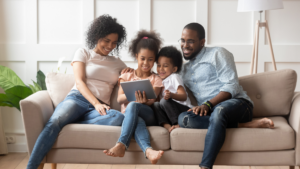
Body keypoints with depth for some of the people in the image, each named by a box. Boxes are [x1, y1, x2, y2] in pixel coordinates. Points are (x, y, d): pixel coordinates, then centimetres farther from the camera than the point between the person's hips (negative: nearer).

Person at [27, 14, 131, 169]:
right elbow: (80, 82, 2)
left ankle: (71, 124, -33)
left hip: (100, 107, 2)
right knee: (54, 122, -36)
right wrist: (96, 103, -14)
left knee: (119, 117, -36)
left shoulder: (117, 63, 26)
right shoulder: (83, 53, 16)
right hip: (77, 99, -2)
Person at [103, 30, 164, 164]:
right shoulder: (127, 76, 17)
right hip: (128, 115, 1)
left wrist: (144, 101, -28)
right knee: (138, 121, -39)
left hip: (148, 115, -1)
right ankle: (148, 150, -64)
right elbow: (119, 99, 3)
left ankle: (121, 145, -49)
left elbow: (151, 101, -2)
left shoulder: (156, 80, 14)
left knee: (133, 106, -36)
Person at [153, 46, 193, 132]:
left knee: (165, 101, -29)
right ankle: (167, 126, -35)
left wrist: (171, 95, -35)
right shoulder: (161, 80, 20)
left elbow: (184, 96, -15)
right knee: (155, 104, -18)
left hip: (185, 109, -6)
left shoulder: (174, 77, -3)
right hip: (171, 114, 6)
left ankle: (178, 124, -26)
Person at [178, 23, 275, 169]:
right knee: (183, 118, -30)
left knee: (218, 110, -42)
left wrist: (208, 104, -19)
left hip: (236, 103, -5)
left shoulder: (217, 54, 6)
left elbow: (231, 86, -6)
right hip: (208, 112, 5)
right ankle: (244, 125, -27)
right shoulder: (184, 69, 28)